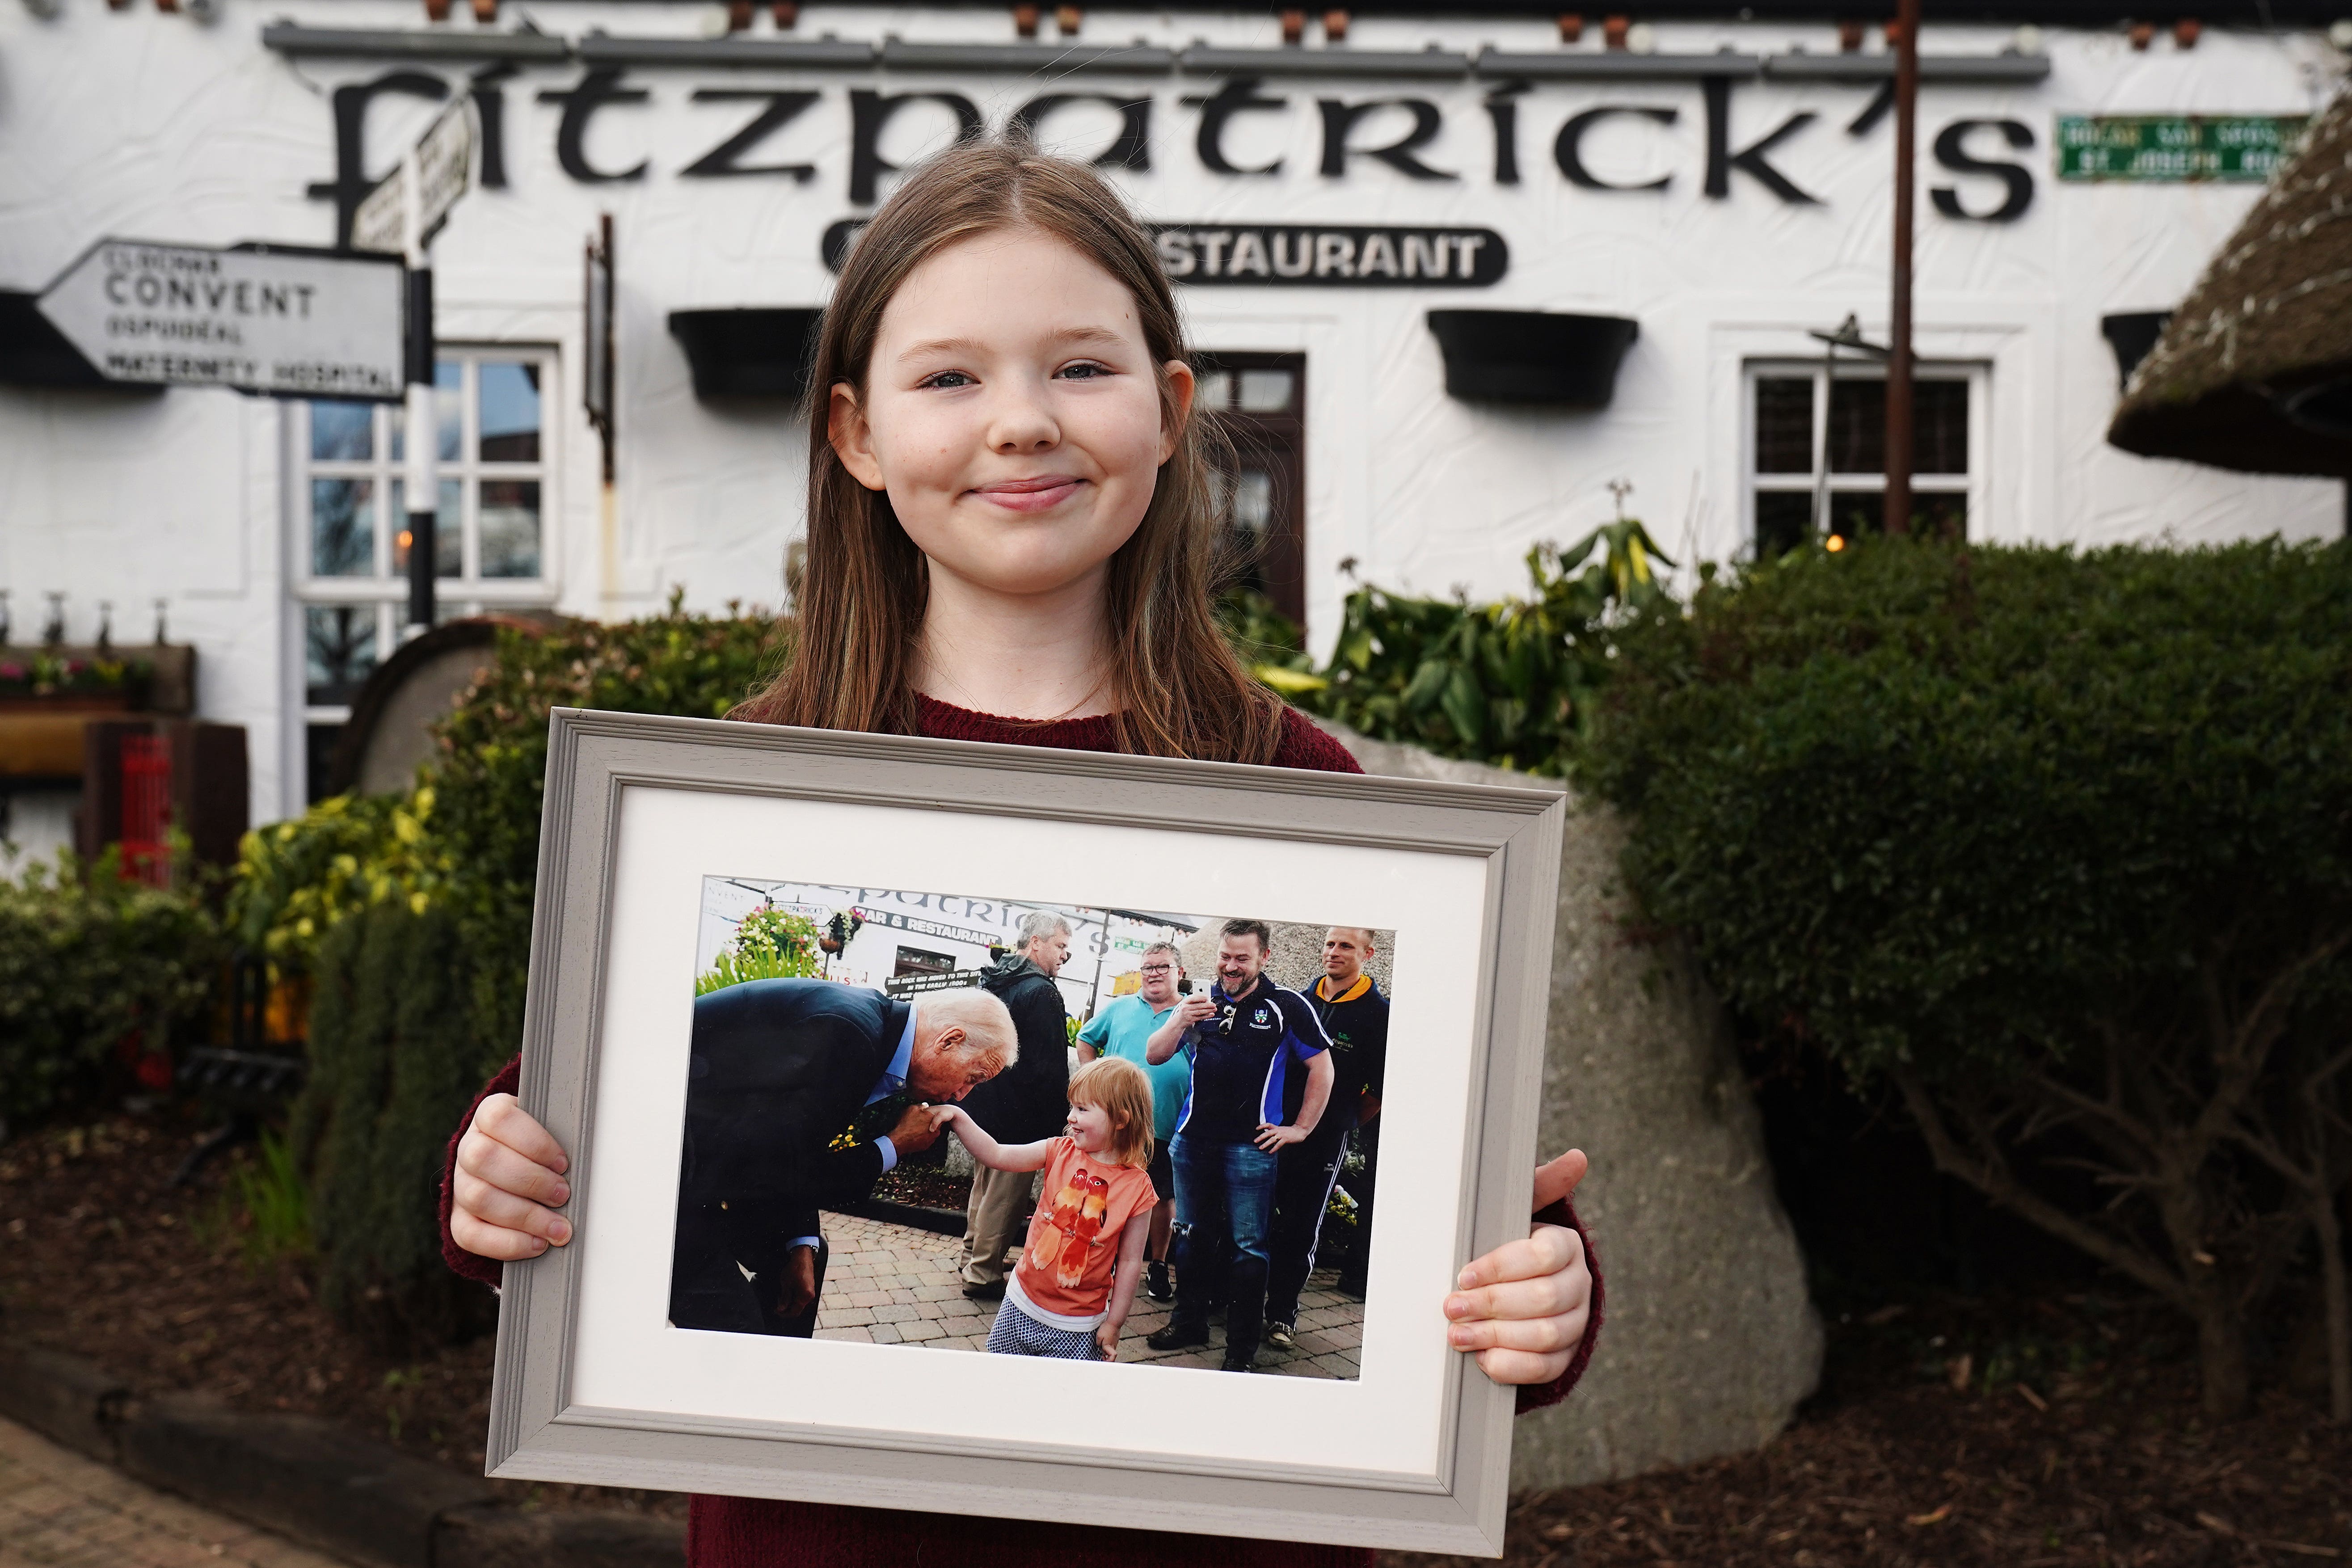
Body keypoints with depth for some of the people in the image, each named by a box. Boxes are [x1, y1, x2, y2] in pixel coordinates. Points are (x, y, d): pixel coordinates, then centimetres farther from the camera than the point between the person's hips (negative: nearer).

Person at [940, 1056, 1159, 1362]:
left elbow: (1130, 1261, -7)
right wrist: (958, 1118, -20)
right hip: (1021, 1305, 3)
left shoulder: (1137, 1188, -11)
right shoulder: (1060, 1152, -2)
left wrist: (1113, 1324, -4)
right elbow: (996, 1156, -8)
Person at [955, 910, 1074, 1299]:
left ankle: (976, 1256, 35)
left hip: (983, 1104, 9)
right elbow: (1050, 1068, -23)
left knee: (985, 1184, 22)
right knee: (1005, 1196, 0)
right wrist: (1055, 1120, -15)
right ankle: (983, 1275, 5)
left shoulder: (992, 982, 8)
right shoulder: (1041, 992, -20)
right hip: (1020, 1115, -9)